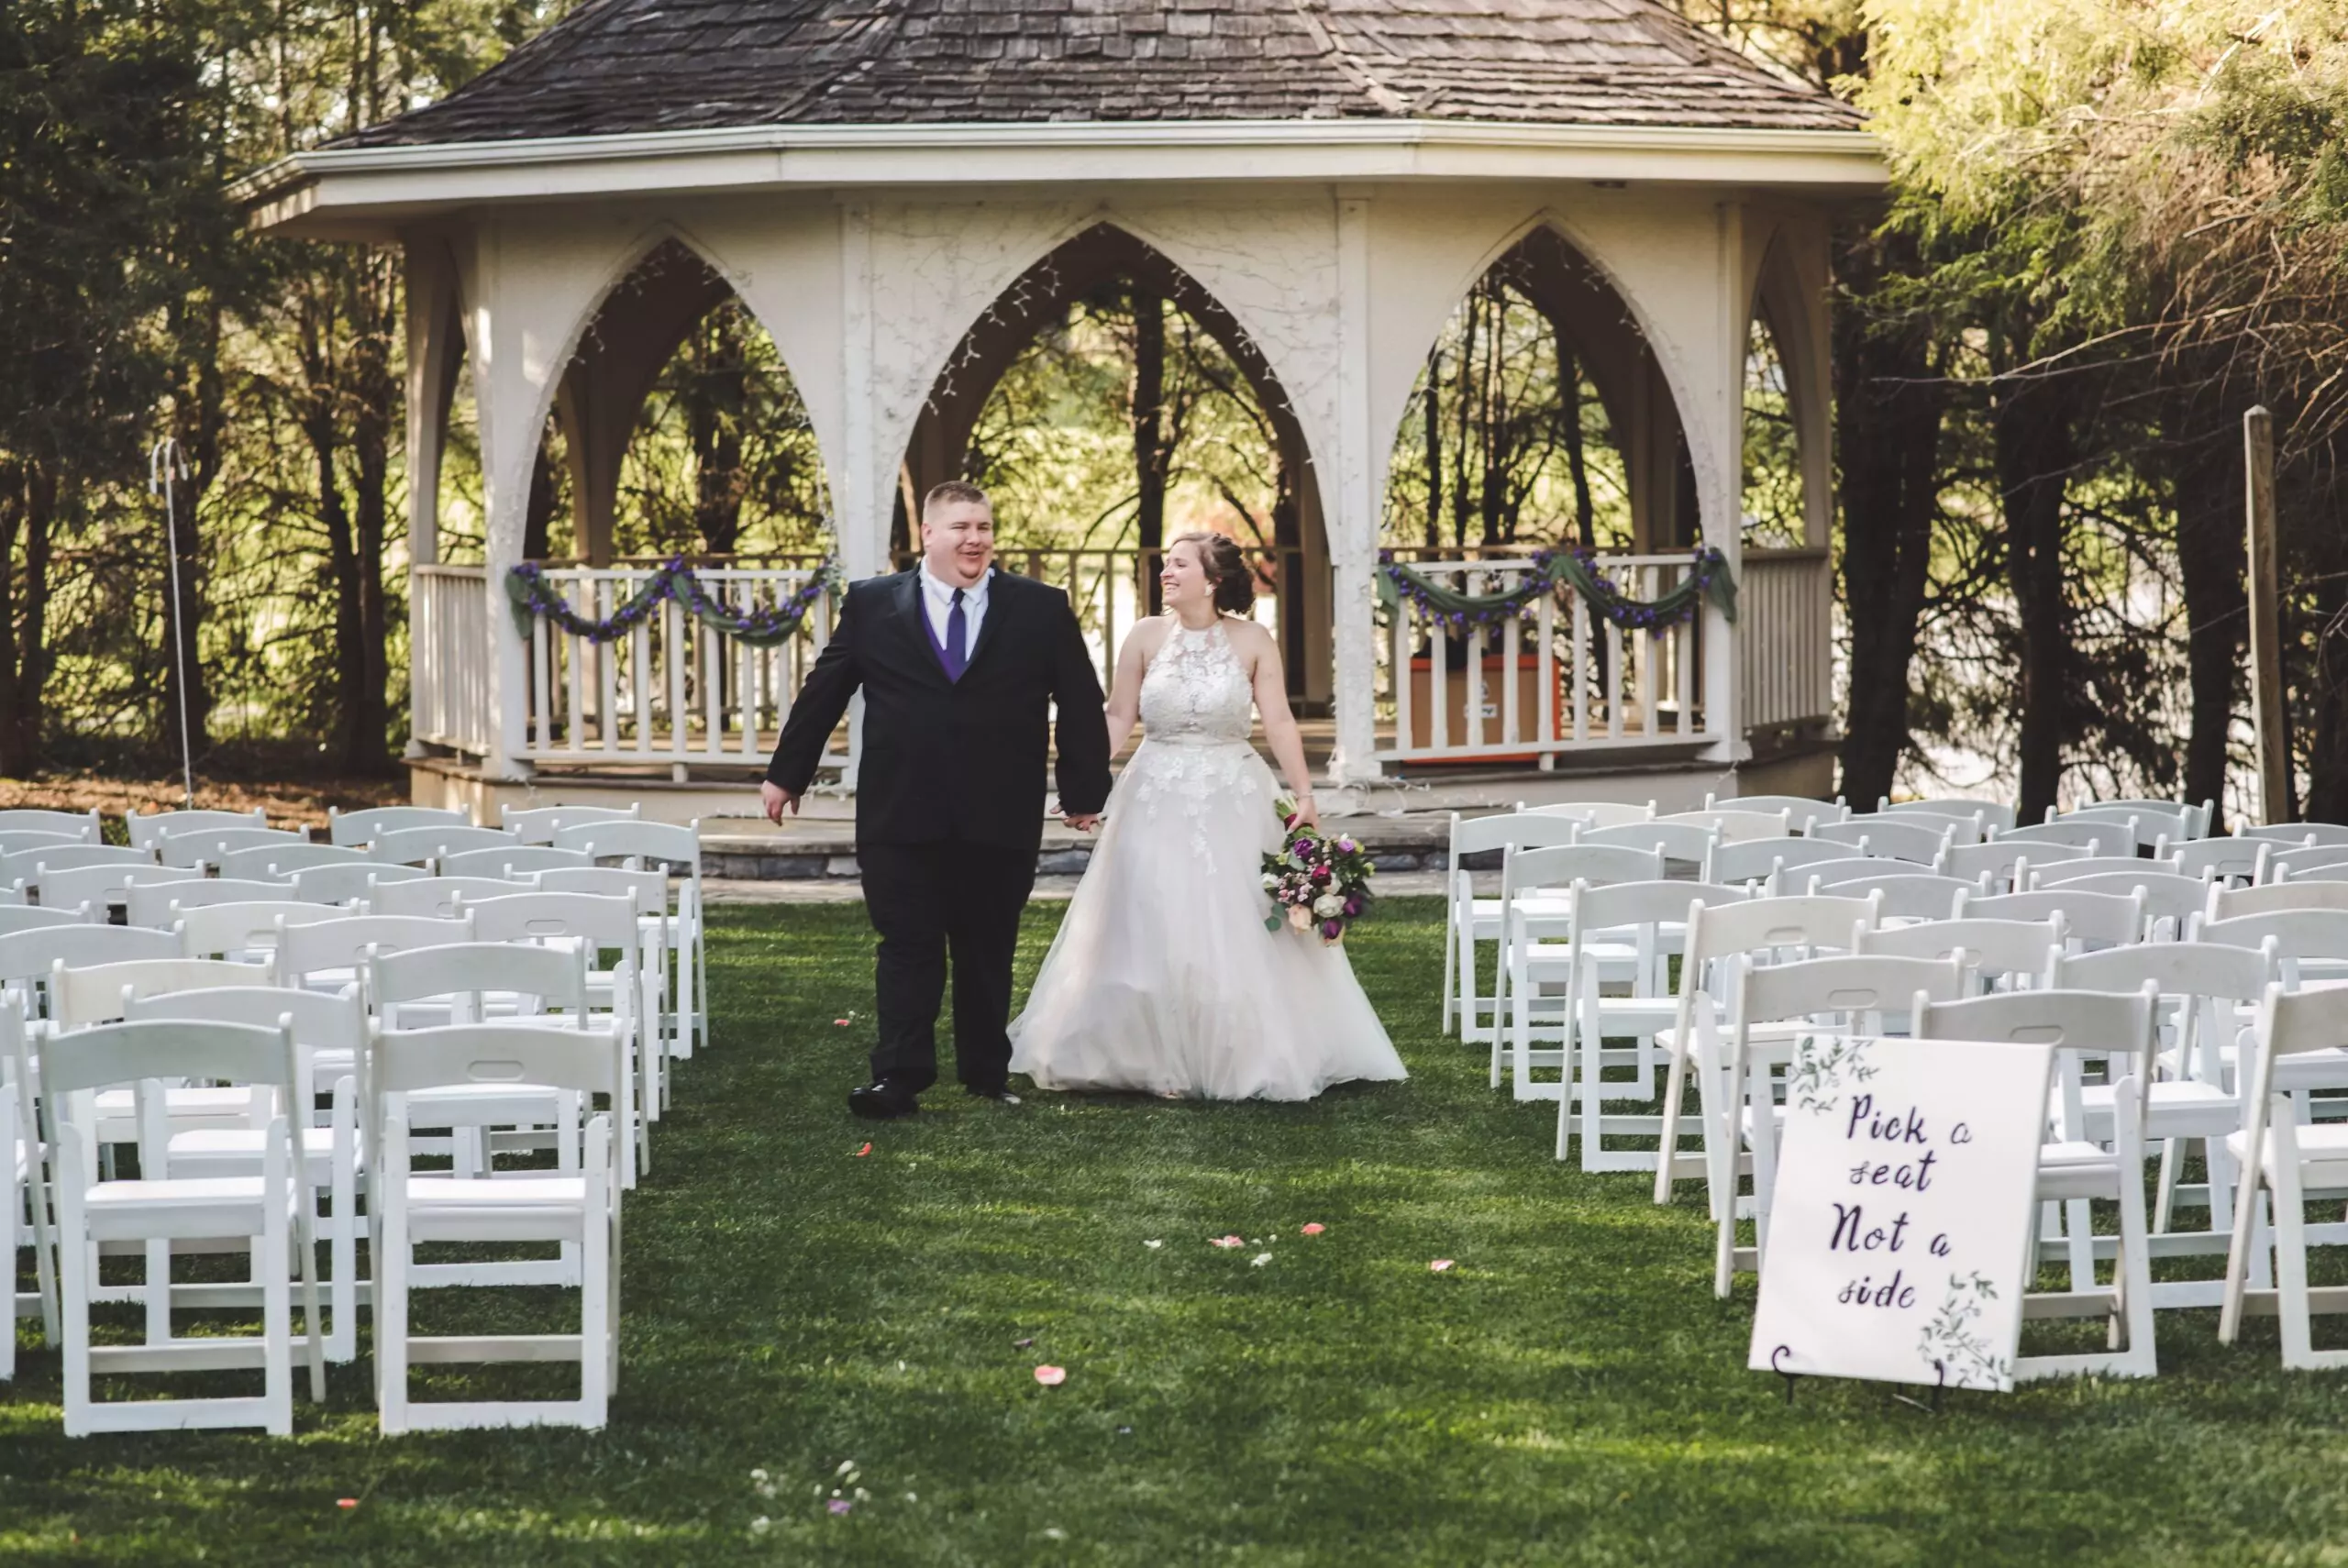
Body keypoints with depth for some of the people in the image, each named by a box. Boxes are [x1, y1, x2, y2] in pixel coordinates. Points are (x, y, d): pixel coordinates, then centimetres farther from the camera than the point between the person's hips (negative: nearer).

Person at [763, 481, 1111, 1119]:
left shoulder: (1042, 610, 4)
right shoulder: (871, 604, 4)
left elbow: (1082, 703, 7)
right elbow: (822, 693, 10)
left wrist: (1085, 792, 6)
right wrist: (787, 774, 13)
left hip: (1000, 822, 1)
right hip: (901, 819, -1)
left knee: (988, 952, 9)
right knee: (908, 947, -2)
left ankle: (986, 1073, 20)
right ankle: (899, 1078, -1)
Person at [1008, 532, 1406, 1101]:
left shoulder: (1252, 641, -1)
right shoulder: (1147, 637, 1)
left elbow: (1279, 723, -3)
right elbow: (1118, 718, 1)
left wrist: (1304, 794, -10)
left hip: (1233, 805, -1)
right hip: (1157, 805, 1)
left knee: (1237, 934, 3)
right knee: (1156, 934, 1)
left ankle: (1241, 1059, 14)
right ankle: (1162, 1064, 10)